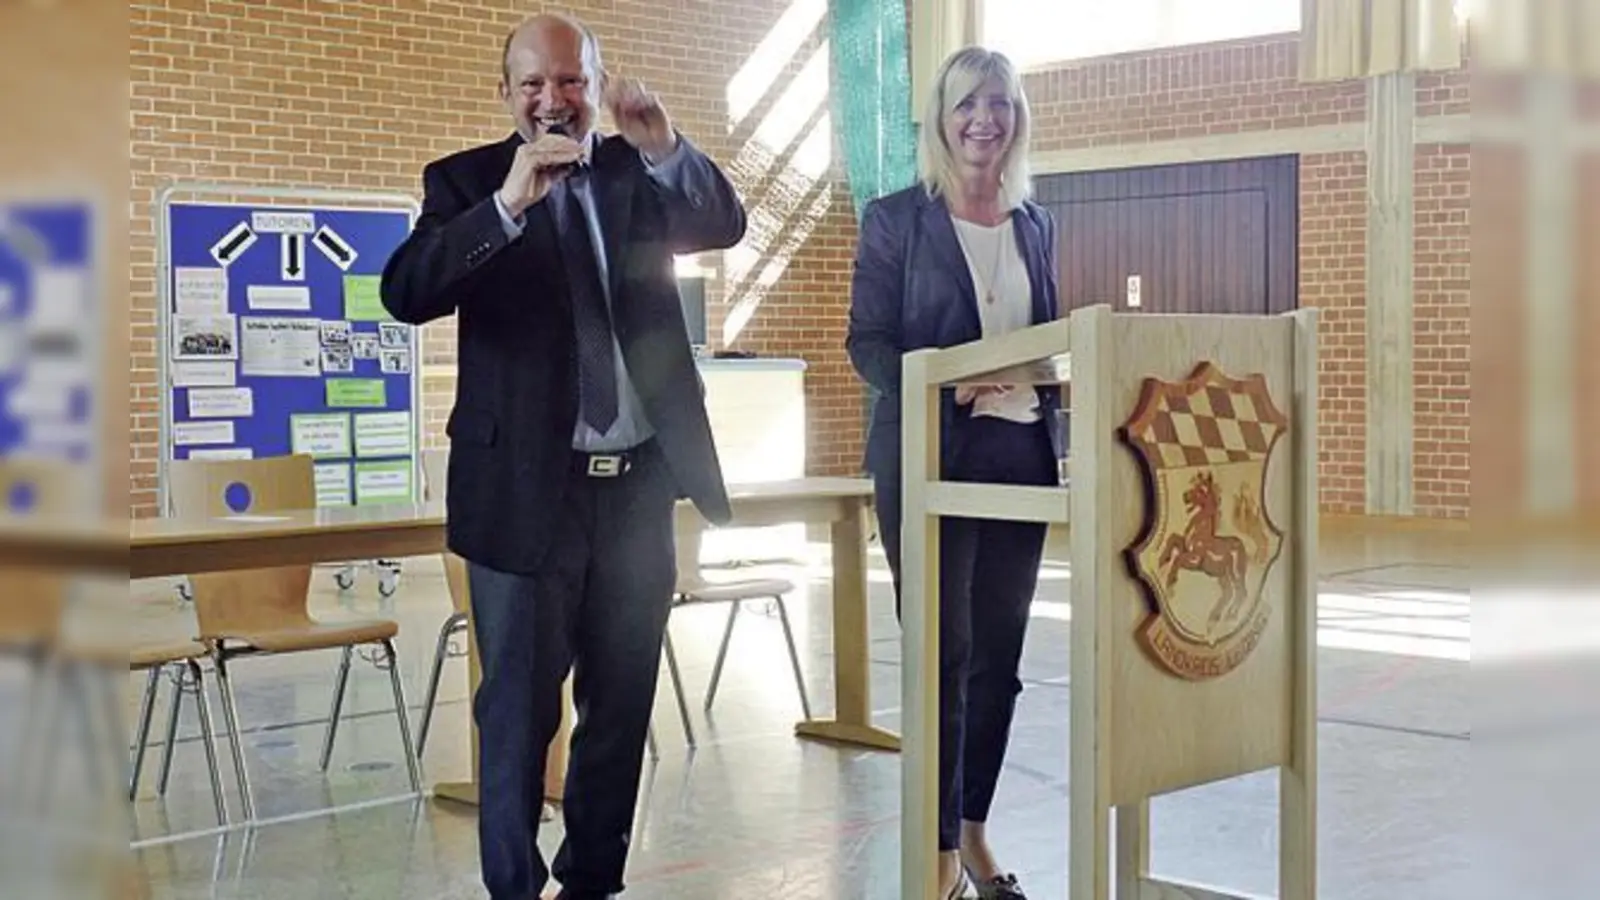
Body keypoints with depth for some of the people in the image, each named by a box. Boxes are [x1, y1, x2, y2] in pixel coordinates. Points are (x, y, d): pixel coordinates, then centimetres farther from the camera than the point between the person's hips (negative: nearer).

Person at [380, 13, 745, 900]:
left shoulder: (635, 170, 9)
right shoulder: (467, 179, -1)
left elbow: (725, 224, -5)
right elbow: (406, 293, -16)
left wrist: (662, 144, -21)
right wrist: (507, 203, -28)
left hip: (638, 482, 4)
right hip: (526, 487, -3)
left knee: (621, 704, 12)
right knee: (519, 710, 2)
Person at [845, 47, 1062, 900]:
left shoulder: (1035, 223, 13)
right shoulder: (895, 219, -2)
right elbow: (867, 341, -6)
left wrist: (1056, 421, -2)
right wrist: (945, 387, -23)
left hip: (1019, 456, 5)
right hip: (929, 460, -5)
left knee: (998, 655, 9)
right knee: (943, 655, -3)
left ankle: (976, 831, 23)